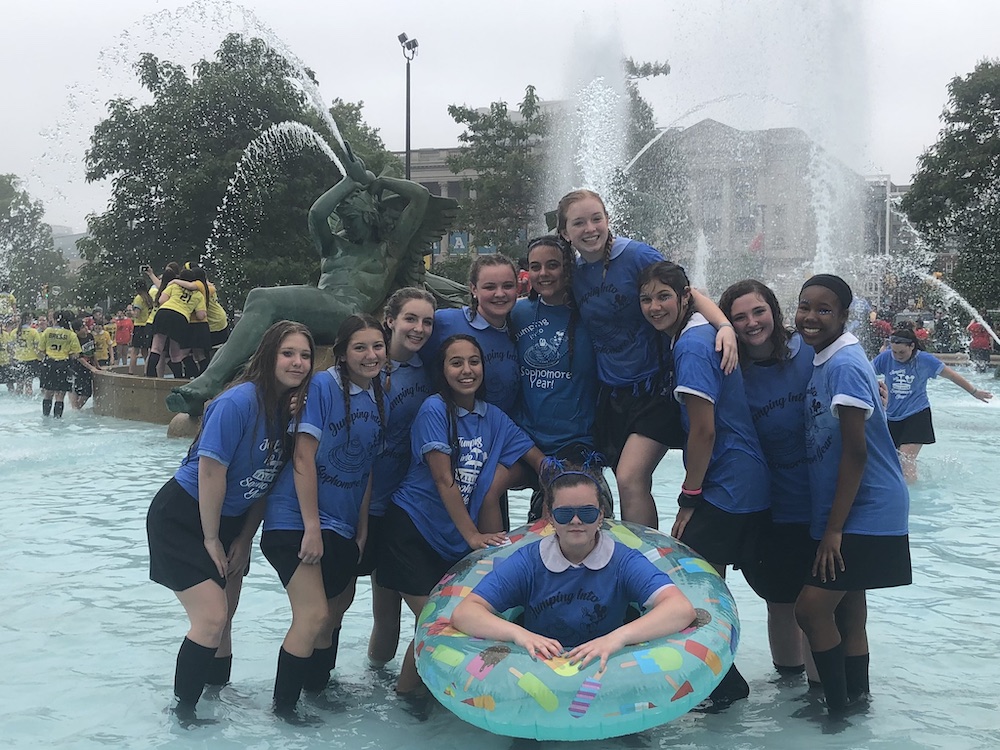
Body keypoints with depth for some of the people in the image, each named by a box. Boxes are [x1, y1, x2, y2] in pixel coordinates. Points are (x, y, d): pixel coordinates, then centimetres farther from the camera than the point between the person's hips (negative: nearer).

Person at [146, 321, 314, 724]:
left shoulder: (292, 408, -3)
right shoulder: (240, 400, -25)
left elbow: (268, 479, 2)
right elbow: (211, 470, -24)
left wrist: (244, 540, 2)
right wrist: (211, 539, -16)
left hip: (230, 521, 7)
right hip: (183, 517, -7)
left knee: (224, 620, 13)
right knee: (211, 619, -12)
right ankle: (183, 710, 4)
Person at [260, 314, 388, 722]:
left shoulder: (378, 397, 5)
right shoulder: (323, 386, -15)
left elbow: (368, 469, 8)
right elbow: (303, 459, -17)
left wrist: (361, 532, 6)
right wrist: (311, 528, -18)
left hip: (343, 525, 8)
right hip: (298, 520, -8)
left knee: (337, 608, 20)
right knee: (314, 615, -14)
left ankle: (316, 687, 39)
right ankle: (283, 705, 4)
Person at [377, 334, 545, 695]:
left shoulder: (493, 417, 5)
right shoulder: (435, 410, -13)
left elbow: (540, 461, 6)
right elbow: (443, 479, -17)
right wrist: (472, 535, -17)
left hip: (456, 539, 6)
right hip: (413, 529, -6)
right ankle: (406, 690, 17)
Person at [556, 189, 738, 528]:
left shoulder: (637, 256, -10)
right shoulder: (575, 275, 7)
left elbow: (689, 295, -12)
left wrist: (725, 325, -29)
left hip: (654, 388, -6)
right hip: (612, 395, 6)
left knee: (629, 479, -17)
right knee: (635, 487, 9)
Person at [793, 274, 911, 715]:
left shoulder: (845, 366, -19)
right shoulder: (822, 361, 8)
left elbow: (854, 452, -20)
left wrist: (833, 529, -17)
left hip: (863, 514, -9)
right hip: (852, 513, 9)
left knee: (812, 607, -9)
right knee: (847, 610, 15)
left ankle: (840, 709, 5)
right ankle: (855, 699, 27)